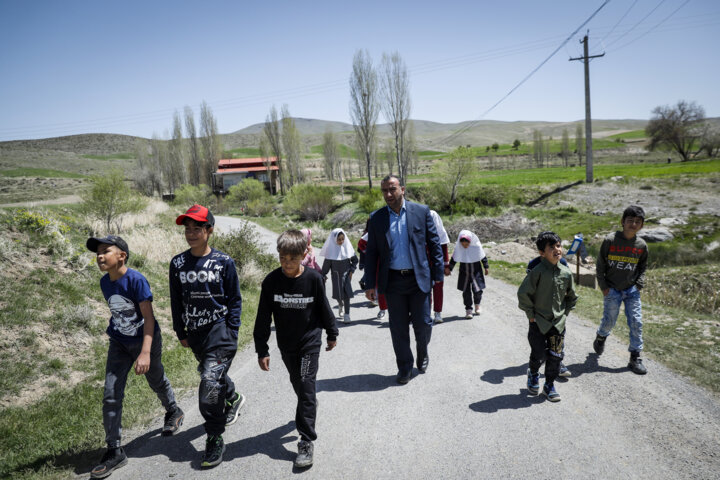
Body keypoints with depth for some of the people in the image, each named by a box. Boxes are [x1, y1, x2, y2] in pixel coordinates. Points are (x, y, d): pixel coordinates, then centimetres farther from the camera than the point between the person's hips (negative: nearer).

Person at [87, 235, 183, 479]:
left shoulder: (136, 280, -24)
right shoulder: (105, 282, -4)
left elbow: (148, 317, -24)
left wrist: (145, 353, -30)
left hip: (145, 340, -5)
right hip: (119, 344, 5)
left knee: (157, 382, 17)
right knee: (111, 396, -1)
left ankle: (173, 412, 48)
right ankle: (114, 451, 9)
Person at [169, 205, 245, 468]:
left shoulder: (223, 262, -8)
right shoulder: (178, 263, 1)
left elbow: (235, 300, -2)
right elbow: (176, 301, 10)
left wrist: (231, 332, -6)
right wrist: (180, 332, 10)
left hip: (219, 330, -5)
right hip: (194, 334, 5)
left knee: (210, 383, -12)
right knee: (213, 374, 22)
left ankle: (215, 439, 5)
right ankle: (234, 398, 54)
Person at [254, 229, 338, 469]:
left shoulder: (313, 278, -15)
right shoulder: (271, 281, -12)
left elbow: (324, 308, 0)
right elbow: (263, 318, -6)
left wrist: (332, 334, 10)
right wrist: (262, 350, -6)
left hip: (310, 341, -3)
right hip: (286, 344, 3)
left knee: (306, 386, -7)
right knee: (297, 384, 20)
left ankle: (306, 441, 1)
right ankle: (310, 405, 52)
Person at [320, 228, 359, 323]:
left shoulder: (347, 247, -4)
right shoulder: (331, 249, -8)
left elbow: (355, 260, 8)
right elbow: (326, 264, -3)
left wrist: (351, 270, 1)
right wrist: (323, 276, 0)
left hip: (346, 274, 0)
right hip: (336, 275, 0)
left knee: (347, 294, -4)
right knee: (338, 294, 5)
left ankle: (347, 314, 3)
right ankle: (340, 304, 39)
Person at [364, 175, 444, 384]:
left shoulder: (421, 212, 0)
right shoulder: (376, 218, 4)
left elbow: (434, 244, 2)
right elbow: (371, 252, 7)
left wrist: (438, 274, -2)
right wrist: (370, 284, 3)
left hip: (419, 279, -1)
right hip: (393, 281, 1)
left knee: (423, 324, 7)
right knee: (398, 328, 7)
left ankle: (422, 354, 38)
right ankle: (404, 367, 25)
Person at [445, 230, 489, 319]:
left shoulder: (477, 246, -14)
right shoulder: (458, 248, -11)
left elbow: (483, 257, 0)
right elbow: (453, 259, 3)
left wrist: (486, 267, 5)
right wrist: (449, 268, 5)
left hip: (476, 272, -1)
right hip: (464, 273, 1)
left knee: (478, 290, -3)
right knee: (466, 292, -3)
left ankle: (477, 304, 27)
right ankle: (468, 309, 6)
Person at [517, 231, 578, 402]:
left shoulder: (566, 273, -1)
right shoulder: (537, 272, -16)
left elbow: (571, 296, 16)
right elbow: (523, 294, -13)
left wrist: (565, 313, 10)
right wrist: (531, 314, -9)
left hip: (558, 322, 4)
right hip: (538, 322, -4)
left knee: (555, 356, 7)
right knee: (539, 355, 3)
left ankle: (549, 385, 26)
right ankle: (533, 374, 35)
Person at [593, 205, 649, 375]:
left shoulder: (641, 245, 0)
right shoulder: (610, 240, -10)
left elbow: (642, 267, 16)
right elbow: (600, 265, -3)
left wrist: (639, 284, 3)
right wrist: (603, 287, -5)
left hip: (632, 290, 3)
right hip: (612, 290, -2)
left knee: (636, 323, -2)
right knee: (609, 321, 6)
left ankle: (635, 358, 9)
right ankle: (600, 337, 40)